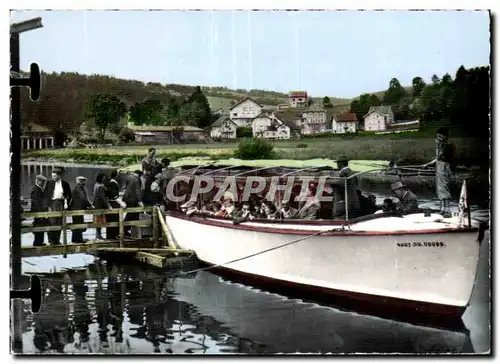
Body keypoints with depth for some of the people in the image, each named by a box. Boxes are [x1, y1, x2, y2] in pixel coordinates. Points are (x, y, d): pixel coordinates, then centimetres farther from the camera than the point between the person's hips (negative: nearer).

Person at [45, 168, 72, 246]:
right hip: (53, 203, -2)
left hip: (61, 203, 2)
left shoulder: (65, 184, 5)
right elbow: (46, 195, 3)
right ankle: (51, 240, -3)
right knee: (52, 222, -8)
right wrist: (48, 206, -5)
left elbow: (69, 195, 11)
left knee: (59, 223, 5)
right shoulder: (50, 183, 3)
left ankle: (57, 240, 13)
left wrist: (66, 203, -2)